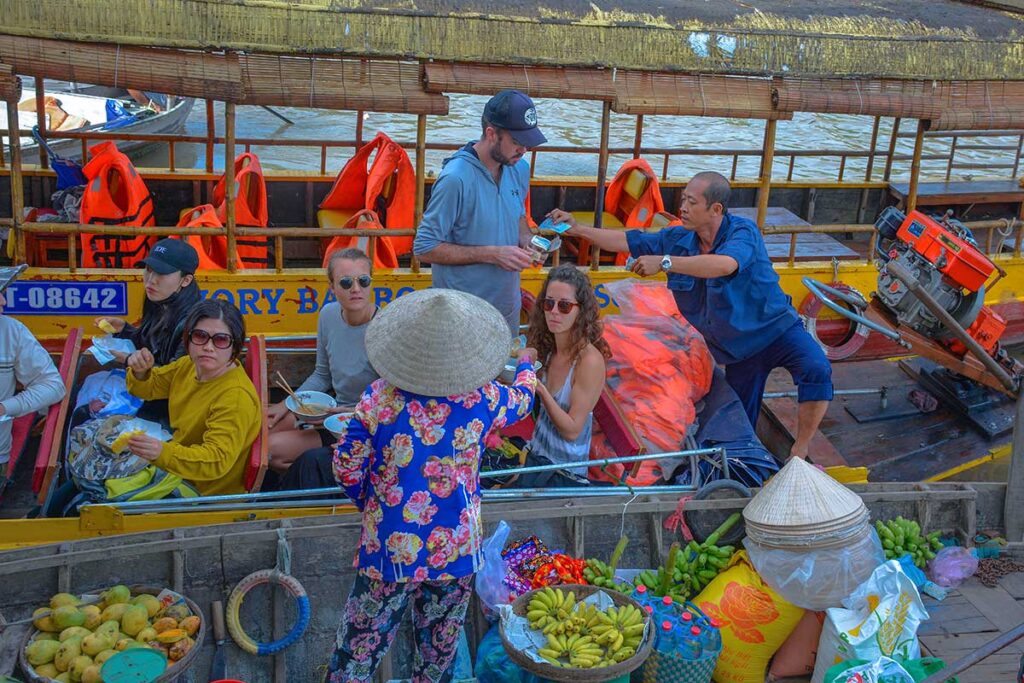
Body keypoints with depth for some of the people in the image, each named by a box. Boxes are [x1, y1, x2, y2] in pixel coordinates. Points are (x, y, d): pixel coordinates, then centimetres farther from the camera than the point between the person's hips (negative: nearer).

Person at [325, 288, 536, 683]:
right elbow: (522, 398, 13)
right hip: (457, 552, 2)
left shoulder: (380, 398, -15)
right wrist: (526, 363, 35)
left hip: (389, 550, -1)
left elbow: (346, 466, -9)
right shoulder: (483, 398, -10)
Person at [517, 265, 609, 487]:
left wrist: (540, 389, -32)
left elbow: (572, 431, -21)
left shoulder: (589, 360, -23)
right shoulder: (547, 348, -2)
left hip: (565, 474, -6)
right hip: (536, 457, 6)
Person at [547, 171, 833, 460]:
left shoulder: (743, 231, -22)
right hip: (737, 350, 5)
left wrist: (664, 262, -42)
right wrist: (577, 229, -4)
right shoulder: (678, 239, -4)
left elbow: (725, 264, -44)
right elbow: (628, 241, 3)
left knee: (816, 369, -31)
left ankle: (798, 454, -20)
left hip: (775, 328, -5)